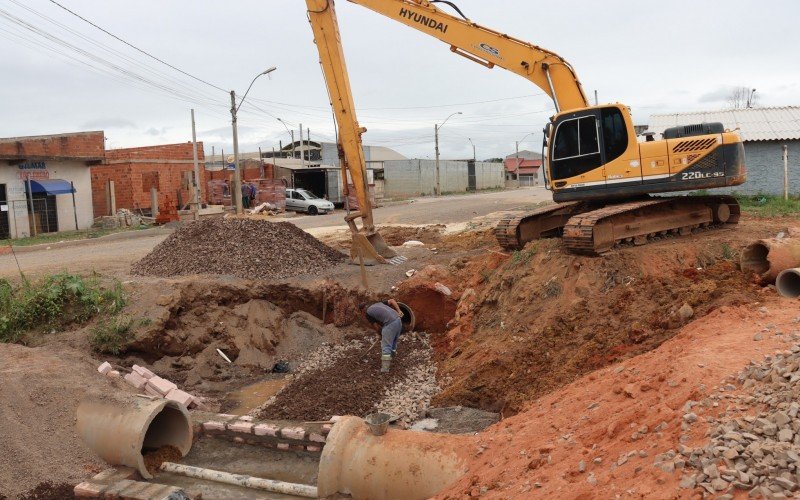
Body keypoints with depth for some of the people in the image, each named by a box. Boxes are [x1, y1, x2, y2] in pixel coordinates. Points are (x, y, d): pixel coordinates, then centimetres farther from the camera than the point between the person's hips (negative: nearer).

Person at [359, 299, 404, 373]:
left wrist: (381, 334, 26)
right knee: (393, 343, 23)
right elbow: (392, 300, 18)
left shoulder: (367, 313, 9)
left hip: (389, 324, -8)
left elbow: (376, 327, 10)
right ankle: (390, 361, 36)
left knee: (386, 347, -3)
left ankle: (385, 367, -7)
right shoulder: (378, 303, 28)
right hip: (398, 320, 8)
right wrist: (399, 311, 9)